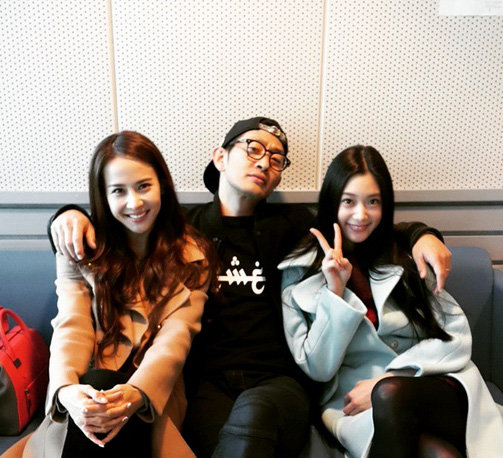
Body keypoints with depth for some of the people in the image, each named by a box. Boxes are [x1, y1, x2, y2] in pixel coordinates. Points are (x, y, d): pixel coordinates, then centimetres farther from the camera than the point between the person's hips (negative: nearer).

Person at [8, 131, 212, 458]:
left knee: (118, 418, -32)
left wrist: (136, 393, -26)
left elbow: (176, 336, -7)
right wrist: (67, 389, -25)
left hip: (155, 391, -1)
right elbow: (72, 328, -4)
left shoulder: (191, 255, 5)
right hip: (91, 387, 1)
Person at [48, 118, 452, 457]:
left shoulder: (291, 226, 14)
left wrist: (419, 235, 4)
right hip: (208, 383, 0)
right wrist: (73, 215, -3)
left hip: (278, 382, 1)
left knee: (255, 411, -34)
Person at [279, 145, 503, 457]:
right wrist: (335, 292, -13)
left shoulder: (406, 258, 9)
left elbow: (458, 338, 1)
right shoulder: (299, 274, 3)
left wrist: (387, 380, -12)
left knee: (390, 394, -34)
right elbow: (317, 370, -1)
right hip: (353, 404, -2)